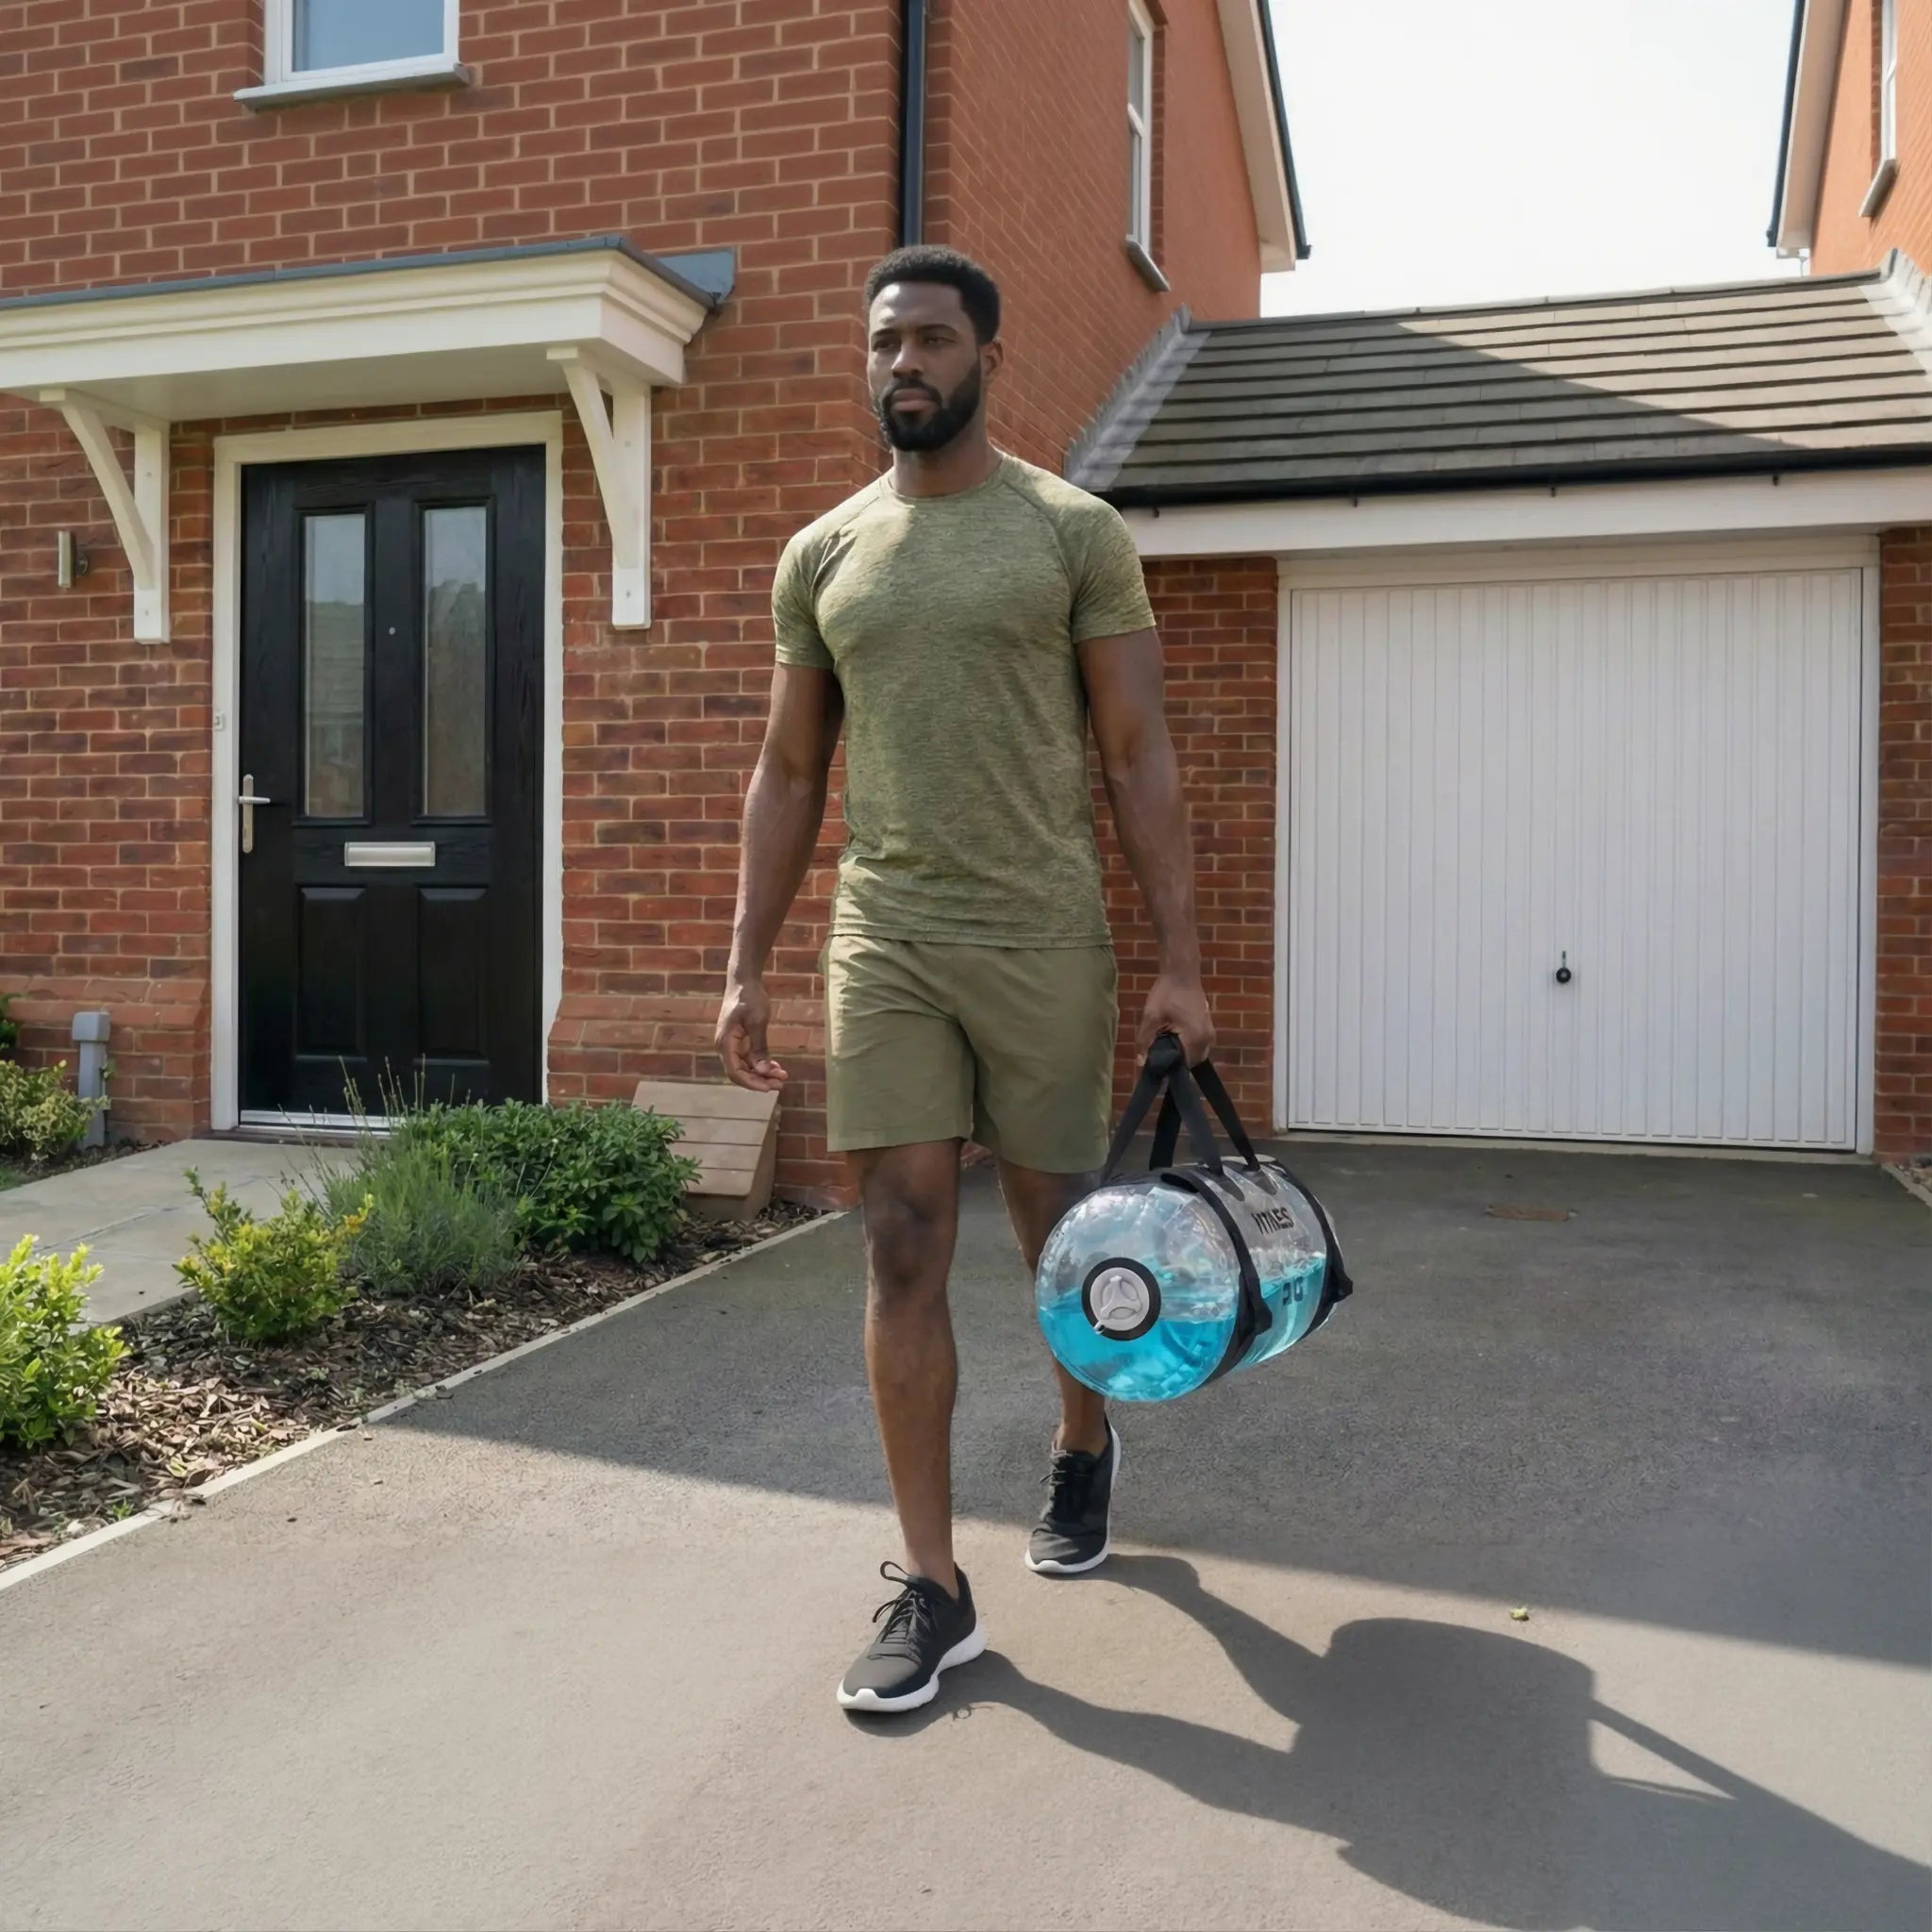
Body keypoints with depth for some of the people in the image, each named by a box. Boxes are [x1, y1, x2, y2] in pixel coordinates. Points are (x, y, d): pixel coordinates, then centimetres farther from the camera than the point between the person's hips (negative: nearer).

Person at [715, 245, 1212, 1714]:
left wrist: (1182, 965, -8)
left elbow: (1140, 758, -2)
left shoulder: (1076, 533, 1)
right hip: (882, 944, 2)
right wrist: (747, 969, 6)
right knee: (904, 1250, -1)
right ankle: (933, 1587, 8)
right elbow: (790, 772, 13)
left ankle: (1085, 1442, 42)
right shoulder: (821, 554, 10)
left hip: (1041, 942, -2)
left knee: (1061, 1237, 10)